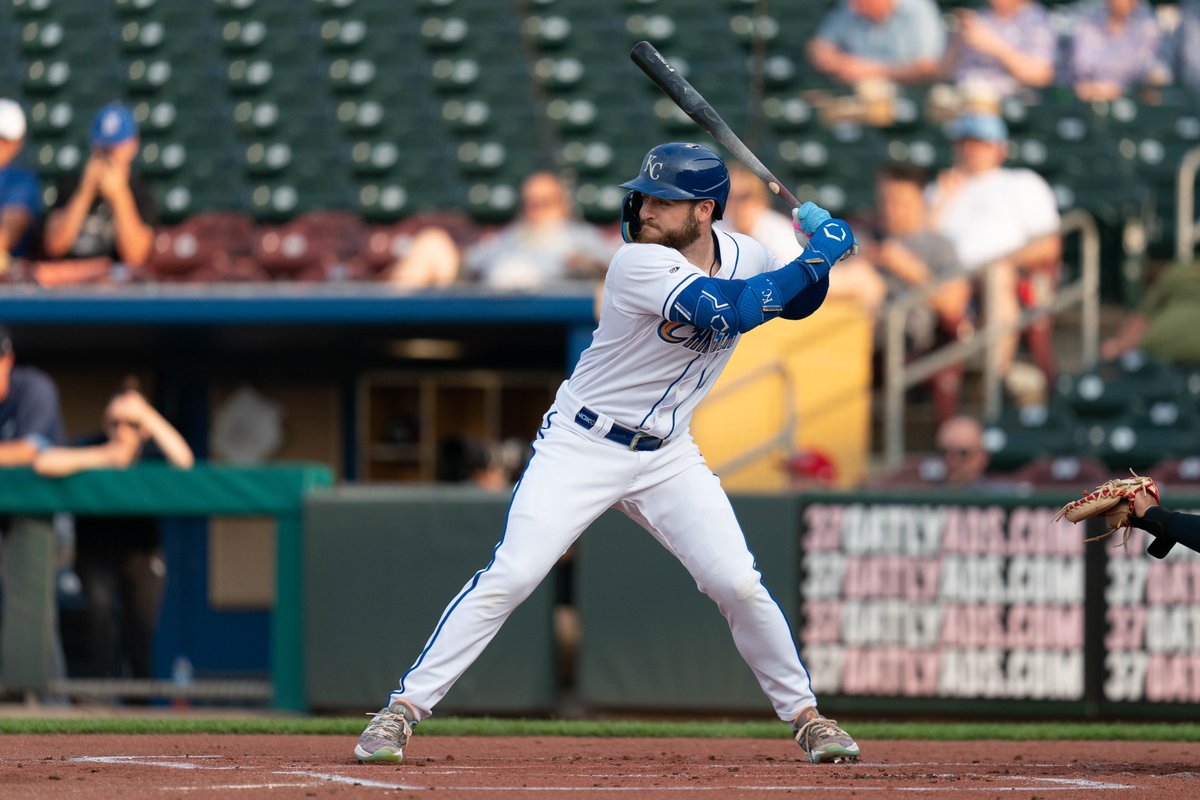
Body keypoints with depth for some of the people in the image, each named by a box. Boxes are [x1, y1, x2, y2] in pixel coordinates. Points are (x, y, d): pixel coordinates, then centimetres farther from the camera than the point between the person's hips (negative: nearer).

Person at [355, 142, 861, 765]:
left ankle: (804, 716, 14)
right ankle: (403, 709, -10)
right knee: (509, 577, -15)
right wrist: (819, 255, -27)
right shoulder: (639, 264, -22)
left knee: (738, 586, -5)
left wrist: (816, 252, -5)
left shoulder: (741, 256, -1)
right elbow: (731, 309, -32)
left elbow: (797, 303, 17)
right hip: (582, 448, -5)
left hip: (668, 456, 5)